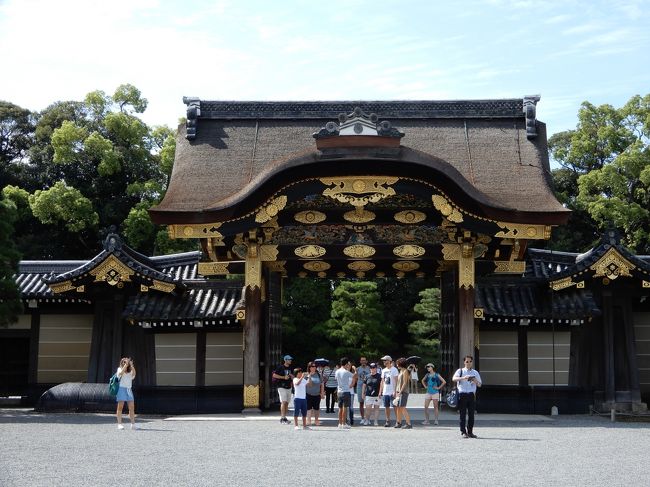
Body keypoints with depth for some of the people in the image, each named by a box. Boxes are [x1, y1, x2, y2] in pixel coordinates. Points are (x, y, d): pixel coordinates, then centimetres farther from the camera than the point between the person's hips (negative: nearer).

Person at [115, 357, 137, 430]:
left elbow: (134, 374, -6)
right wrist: (126, 364, -18)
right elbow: (121, 373, -16)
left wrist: (132, 365, -14)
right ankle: (119, 424, -3)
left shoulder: (130, 372, 15)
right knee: (120, 407, -4)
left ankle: (133, 424, 0)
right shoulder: (119, 369, 7)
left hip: (129, 390, 4)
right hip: (121, 388, -4)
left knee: (132, 407, -2)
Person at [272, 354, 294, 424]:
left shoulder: (290, 368, 15)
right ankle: (282, 418, -16)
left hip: (288, 388, 7)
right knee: (283, 402, -14)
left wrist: (292, 376, -3)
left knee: (287, 403, 7)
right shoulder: (280, 367, -5)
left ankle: (284, 418, 13)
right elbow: (274, 375, -11)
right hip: (282, 387, -7)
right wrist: (283, 377, -16)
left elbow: (293, 378, 21)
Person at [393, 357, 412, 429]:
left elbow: (405, 383, -15)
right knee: (398, 408, 11)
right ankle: (398, 423, 18)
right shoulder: (401, 371, 18)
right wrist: (396, 392, 16)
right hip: (399, 392, 9)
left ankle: (409, 424, -14)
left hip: (403, 392, -9)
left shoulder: (405, 371, -9)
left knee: (402, 408, -13)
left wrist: (400, 392, -19)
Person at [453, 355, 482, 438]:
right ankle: (463, 432, 0)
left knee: (471, 414, 3)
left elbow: (479, 385, 12)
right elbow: (454, 378, -13)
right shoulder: (460, 371, 5)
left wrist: (475, 381, -10)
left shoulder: (475, 372, 15)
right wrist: (463, 378, -29)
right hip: (462, 394, -3)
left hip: (471, 394, 3)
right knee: (463, 414, -3)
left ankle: (470, 432, 11)